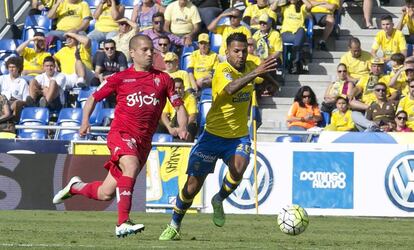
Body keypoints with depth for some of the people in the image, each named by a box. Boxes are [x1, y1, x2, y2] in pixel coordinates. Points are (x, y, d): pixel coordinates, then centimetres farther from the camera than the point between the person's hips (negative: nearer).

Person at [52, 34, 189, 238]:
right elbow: (93, 98, 13)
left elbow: (179, 106, 9)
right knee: (131, 166, -35)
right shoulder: (120, 78, 4)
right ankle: (123, 224, -39)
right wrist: (85, 121, -4)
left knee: (106, 194, 5)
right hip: (121, 133, -3)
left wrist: (182, 127, -11)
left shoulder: (163, 79, 8)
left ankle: (75, 187, 37)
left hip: (143, 142, 3)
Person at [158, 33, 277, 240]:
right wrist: (255, 73, -53)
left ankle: (219, 201, 2)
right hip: (214, 135, -4)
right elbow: (230, 88, -45)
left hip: (239, 137, 4)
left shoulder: (250, 67, 0)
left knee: (238, 168, -29)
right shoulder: (222, 71, -19)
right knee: (192, 186, 1)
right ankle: (174, 227, 24)